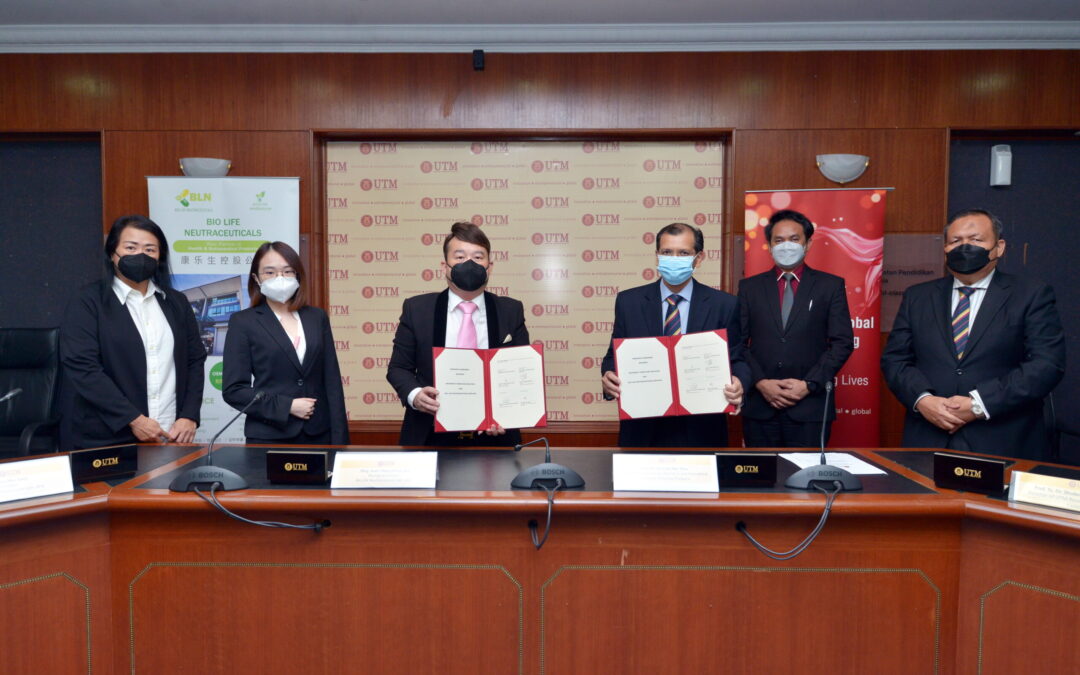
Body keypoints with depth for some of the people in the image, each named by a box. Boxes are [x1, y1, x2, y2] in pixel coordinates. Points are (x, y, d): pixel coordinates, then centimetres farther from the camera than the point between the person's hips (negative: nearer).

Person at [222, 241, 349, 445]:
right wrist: (287, 406, -13)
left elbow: (332, 382, 4)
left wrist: (339, 439, -1)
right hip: (269, 437, -2)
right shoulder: (243, 322, -1)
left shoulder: (317, 317, 7)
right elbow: (233, 389, -5)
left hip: (319, 435, 3)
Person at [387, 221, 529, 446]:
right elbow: (398, 368, 4)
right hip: (431, 436, 0)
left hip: (493, 435, 1)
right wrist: (414, 395, -17)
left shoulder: (511, 311, 2)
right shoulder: (416, 309, 0)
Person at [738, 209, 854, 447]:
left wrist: (808, 385, -9)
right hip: (759, 407, 1)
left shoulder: (831, 285, 6)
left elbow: (842, 342, 1)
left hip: (810, 407, -1)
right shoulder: (750, 287, 9)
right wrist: (760, 382, -9)